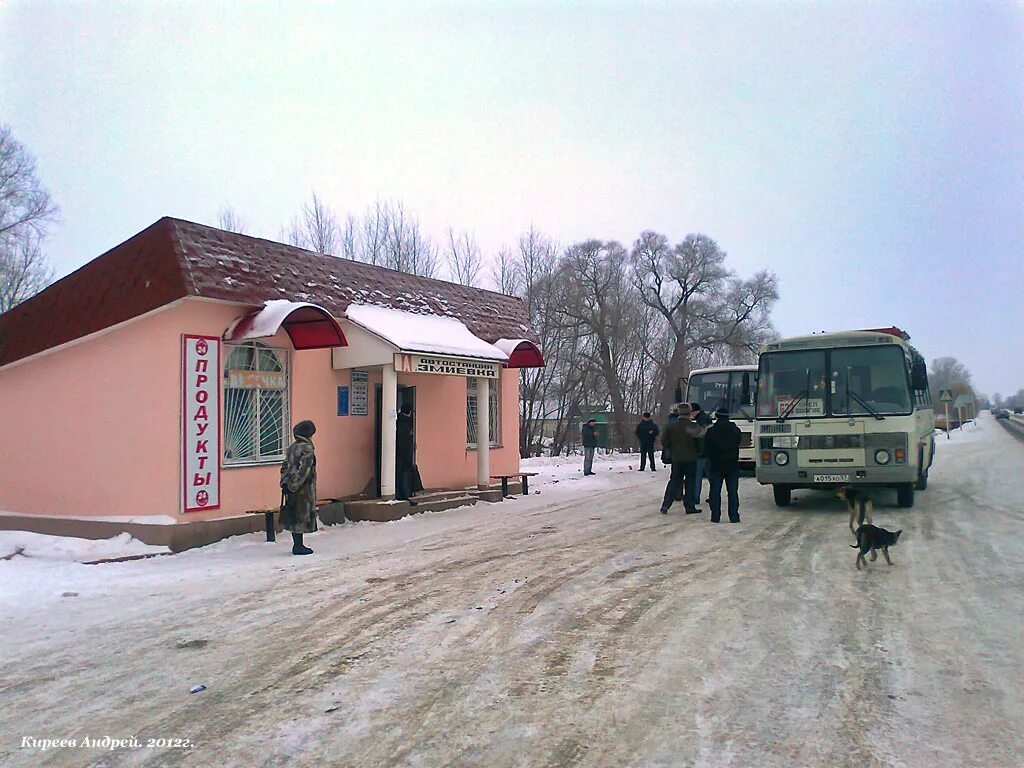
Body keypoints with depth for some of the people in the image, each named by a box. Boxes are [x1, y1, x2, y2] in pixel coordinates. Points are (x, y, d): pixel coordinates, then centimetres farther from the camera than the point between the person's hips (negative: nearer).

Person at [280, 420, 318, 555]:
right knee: (302, 515, -1)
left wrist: (284, 483, 9)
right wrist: (293, 486, -17)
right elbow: (303, 469, -21)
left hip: (292, 489, 8)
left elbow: (285, 467, 11)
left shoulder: (291, 448, 10)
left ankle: (297, 544, 21)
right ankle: (298, 546, 3)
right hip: (304, 488, -8)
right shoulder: (307, 449, -14)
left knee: (294, 516, 13)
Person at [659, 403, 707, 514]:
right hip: (691, 459, -3)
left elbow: (664, 442, 2)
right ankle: (689, 507, 9)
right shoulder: (693, 426, -12)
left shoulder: (671, 426, -3)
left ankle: (665, 505, 6)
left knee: (674, 481, 11)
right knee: (690, 482, 7)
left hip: (676, 459, 3)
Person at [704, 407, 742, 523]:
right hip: (732, 465, 2)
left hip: (716, 465, -2)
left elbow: (706, 448, 0)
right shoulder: (736, 430, 1)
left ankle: (715, 516, 3)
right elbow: (737, 445, 12)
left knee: (715, 491, 4)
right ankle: (734, 516, 5)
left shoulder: (711, 431, -8)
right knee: (733, 491, 6)